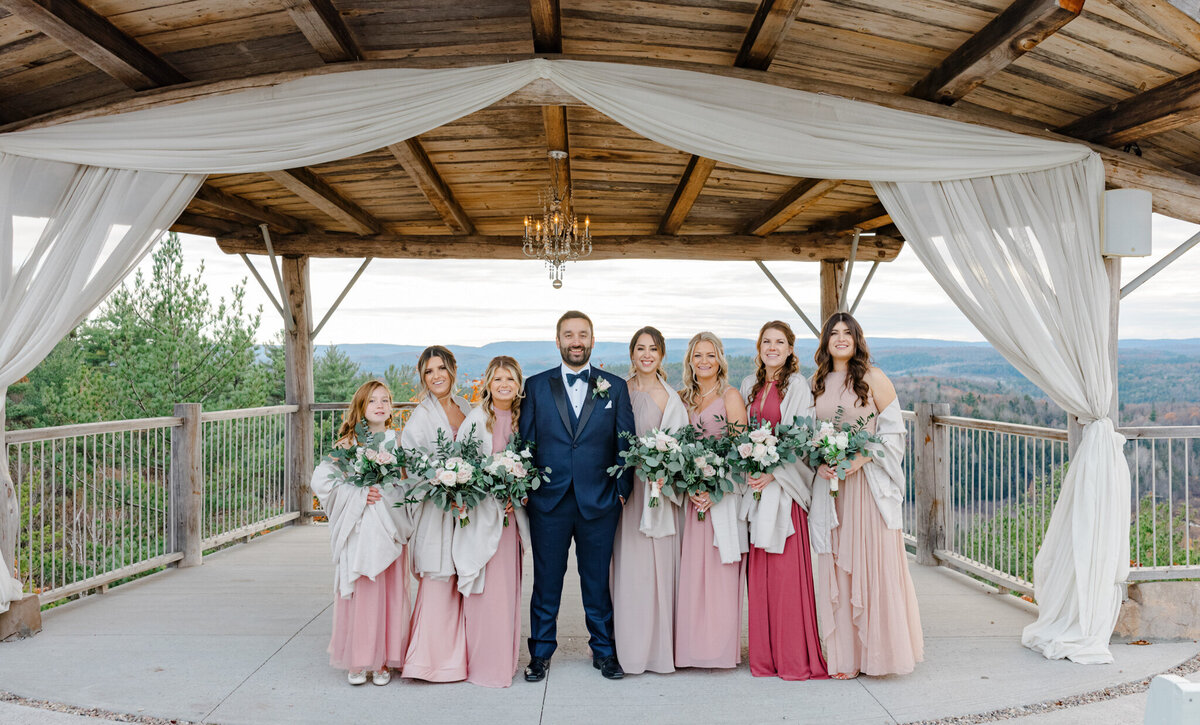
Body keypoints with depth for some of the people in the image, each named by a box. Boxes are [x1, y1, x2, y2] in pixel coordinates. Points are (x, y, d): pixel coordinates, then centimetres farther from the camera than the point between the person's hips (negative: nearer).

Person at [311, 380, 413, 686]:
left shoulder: (400, 443, 8)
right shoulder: (347, 443, 2)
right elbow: (322, 480, -4)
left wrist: (386, 494, -12)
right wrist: (359, 495, -10)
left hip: (391, 528, 2)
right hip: (358, 528, -2)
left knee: (391, 594, 3)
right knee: (359, 594, 0)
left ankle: (384, 661, 15)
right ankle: (357, 661, 13)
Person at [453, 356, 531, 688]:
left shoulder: (520, 419, 9)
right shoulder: (477, 418, -8)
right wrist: (496, 497, -17)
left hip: (510, 513, 5)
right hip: (483, 513, -5)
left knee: (508, 586, 10)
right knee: (486, 589, -3)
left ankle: (505, 659, 21)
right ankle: (484, 664, 8)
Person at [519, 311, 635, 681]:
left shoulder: (615, 387, 5)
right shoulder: (536, 386, 5)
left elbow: (626, 444, 5)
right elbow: (525, 442, 5)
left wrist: (623, 490, -2)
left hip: (599, 502, 0)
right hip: (549, 500, 0)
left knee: (598, 580, 11)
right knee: (546, 581, 9)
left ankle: (604, 651, 27)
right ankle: (541, 652, 24)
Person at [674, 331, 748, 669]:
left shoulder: (730, 396, -1)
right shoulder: (685, 399, 13)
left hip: (723, 493, -4)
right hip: (691, 494, 4)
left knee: (719, 571, -2)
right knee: (691, 568, 4)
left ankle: (721, 647, 6)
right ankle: (691, 645, 11)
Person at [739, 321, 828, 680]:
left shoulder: (797, 385, -2)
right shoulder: (749, 385, 14)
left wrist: (774, 473, -17)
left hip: (785, 485, -5)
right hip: (755, 484, 5)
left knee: (787, 567, -4)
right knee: (758, 570, 5)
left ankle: (795, 656, 6)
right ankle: (764, 654, 14)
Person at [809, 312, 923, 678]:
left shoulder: (873, 378, -1)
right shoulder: (818, 382, 10)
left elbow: (893, 430, -3)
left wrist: (859, 459, -15)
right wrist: (820, 464, -4)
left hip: (868, 482, -3)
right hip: (830, 483, 4)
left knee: (874, 563, -2)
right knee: (837, 568, 4)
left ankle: (878, 650, 12)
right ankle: (845, 656, 14)